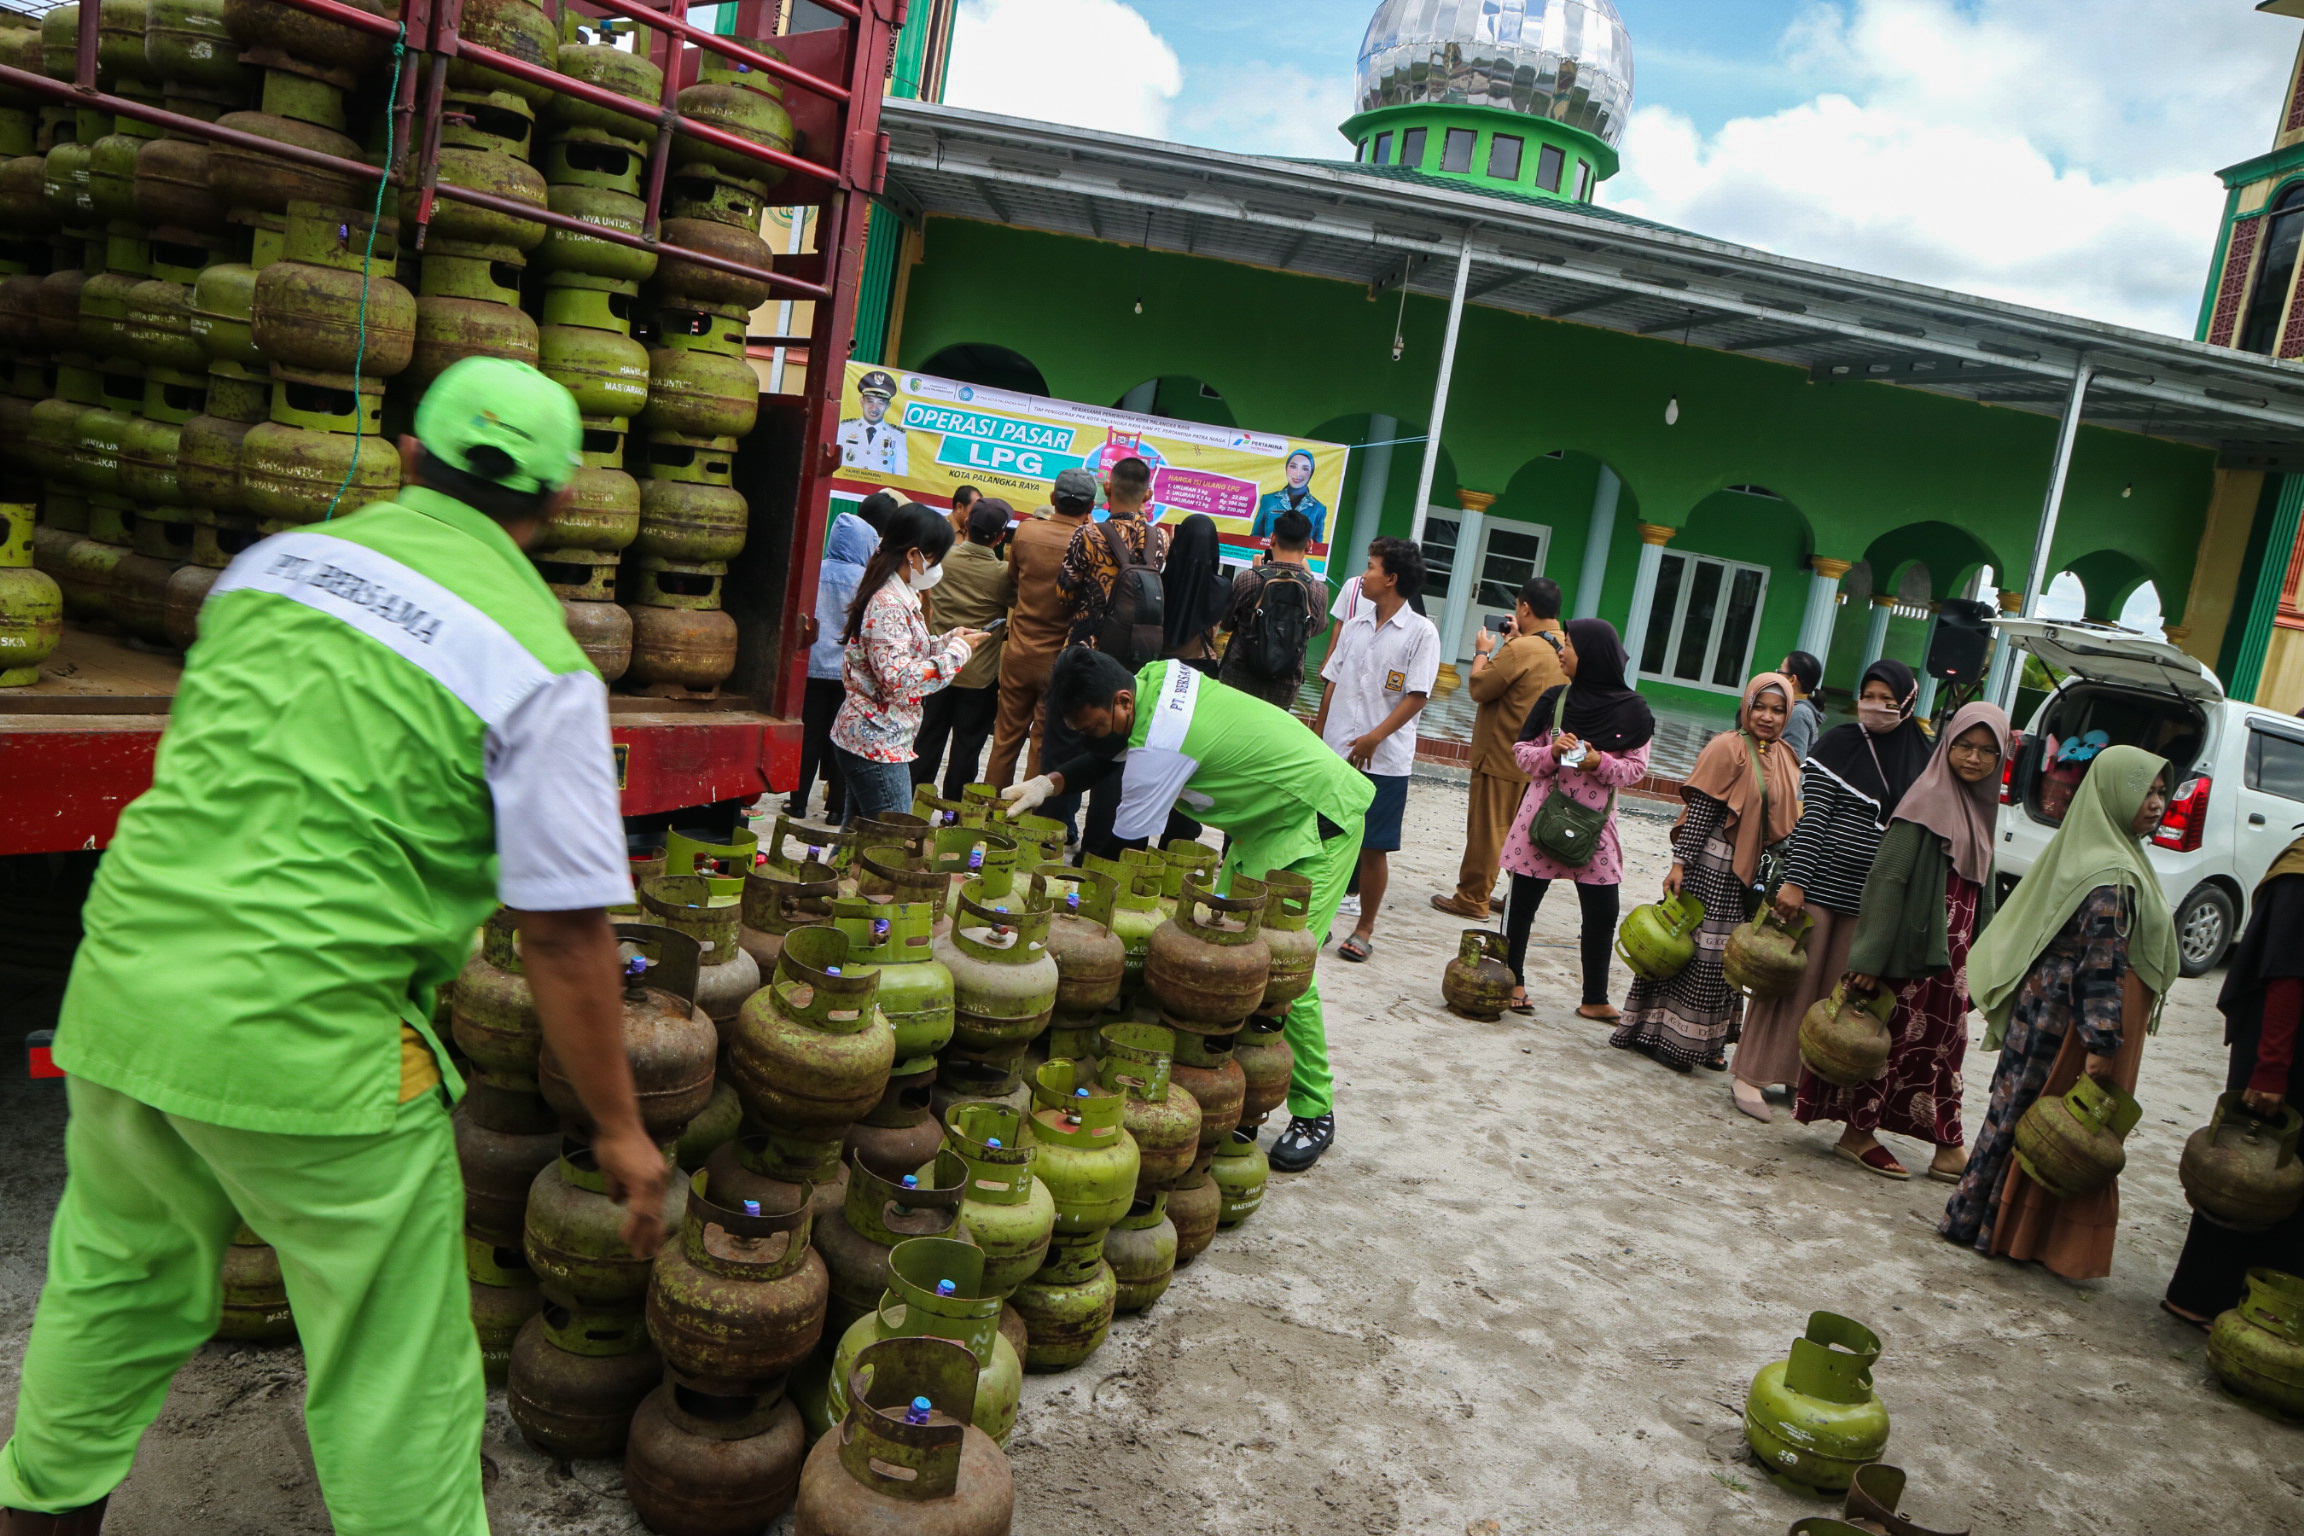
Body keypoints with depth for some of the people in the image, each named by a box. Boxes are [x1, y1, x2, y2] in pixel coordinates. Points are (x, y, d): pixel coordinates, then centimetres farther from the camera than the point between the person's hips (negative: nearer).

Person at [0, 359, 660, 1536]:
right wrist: (620, 1129, -2)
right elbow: (564, 934, -12)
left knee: (115, 1286, 30)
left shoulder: (278, 558, 6)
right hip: (309, 1042, -6)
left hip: (124, 992, 7)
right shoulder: (541, 664, -11)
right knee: (394, 1381, 10)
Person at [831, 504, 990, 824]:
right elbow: (899, 679, -26)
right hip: (877, 747, -10)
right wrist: (958, 651, -18)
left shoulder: (901, 598, 12)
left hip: (866, 741, 10)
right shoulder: (888, 606, -19)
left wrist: (947, 641, 7)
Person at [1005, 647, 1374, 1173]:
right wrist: (1050, 783, -5)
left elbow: (1124, 846, -25)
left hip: (1320, 819, -10)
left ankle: (1314, 1114, 0)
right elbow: (1111, 755, 10)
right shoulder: (1156, 675, -5)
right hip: (1268, 818, 10)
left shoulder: (1160, 745, -31)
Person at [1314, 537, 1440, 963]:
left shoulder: (1421, 633, -6)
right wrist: (1318, 736, 12)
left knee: (1373, 847, 3)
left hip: (1385, 760, -5)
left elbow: (1417, 697, -11)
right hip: (1335, 752, 5)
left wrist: (1376, 737, -18)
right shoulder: (1356, 625, 11)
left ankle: (1364, 929, 16)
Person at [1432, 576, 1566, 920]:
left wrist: (1482, 652, 2)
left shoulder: (1521, 650, -21)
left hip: (1502, 756, -8)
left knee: (1486, 830, 0)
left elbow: (1479, 688, -13)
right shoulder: (1566, 650, 3)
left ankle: (1472, 899, 7)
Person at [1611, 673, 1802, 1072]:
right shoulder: (1727, 748, -10)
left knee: (1726, 955, 11)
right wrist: (1679, 863, -18)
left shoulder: (1784, 759, 10)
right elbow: (1700, 810, -15)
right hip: (1712, 866, -6)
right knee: (1692, 947, -2)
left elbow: (1784, 822, 15)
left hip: (1752, 872, 7)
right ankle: (1662, 1035, 8)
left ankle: (1706, 1042, 20)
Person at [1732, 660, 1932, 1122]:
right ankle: (1751, 1076, 7)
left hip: (1870, 900, 4)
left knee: (1839, 990, 9)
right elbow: (1812, 817, -9)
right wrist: (1794, 881, -15)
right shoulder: (1839, 744, -4)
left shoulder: (1921, 757, 8)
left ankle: (1804, 1075, 20)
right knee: (1792, 979, 0)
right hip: (1820, 886, -4)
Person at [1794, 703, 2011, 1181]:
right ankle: (1858, 1133, 13)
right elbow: (1887, 878, -17)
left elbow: (1980, 891, 15)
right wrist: (1871, 957, -21)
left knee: (1941, 1043, 13)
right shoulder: (1928, 800, -12)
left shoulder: (1982, 809, 10)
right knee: (1897, 1036, 1)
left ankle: (1948, 1148, 21)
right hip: (1913, 945, -7)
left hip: (1951, 952, 7)